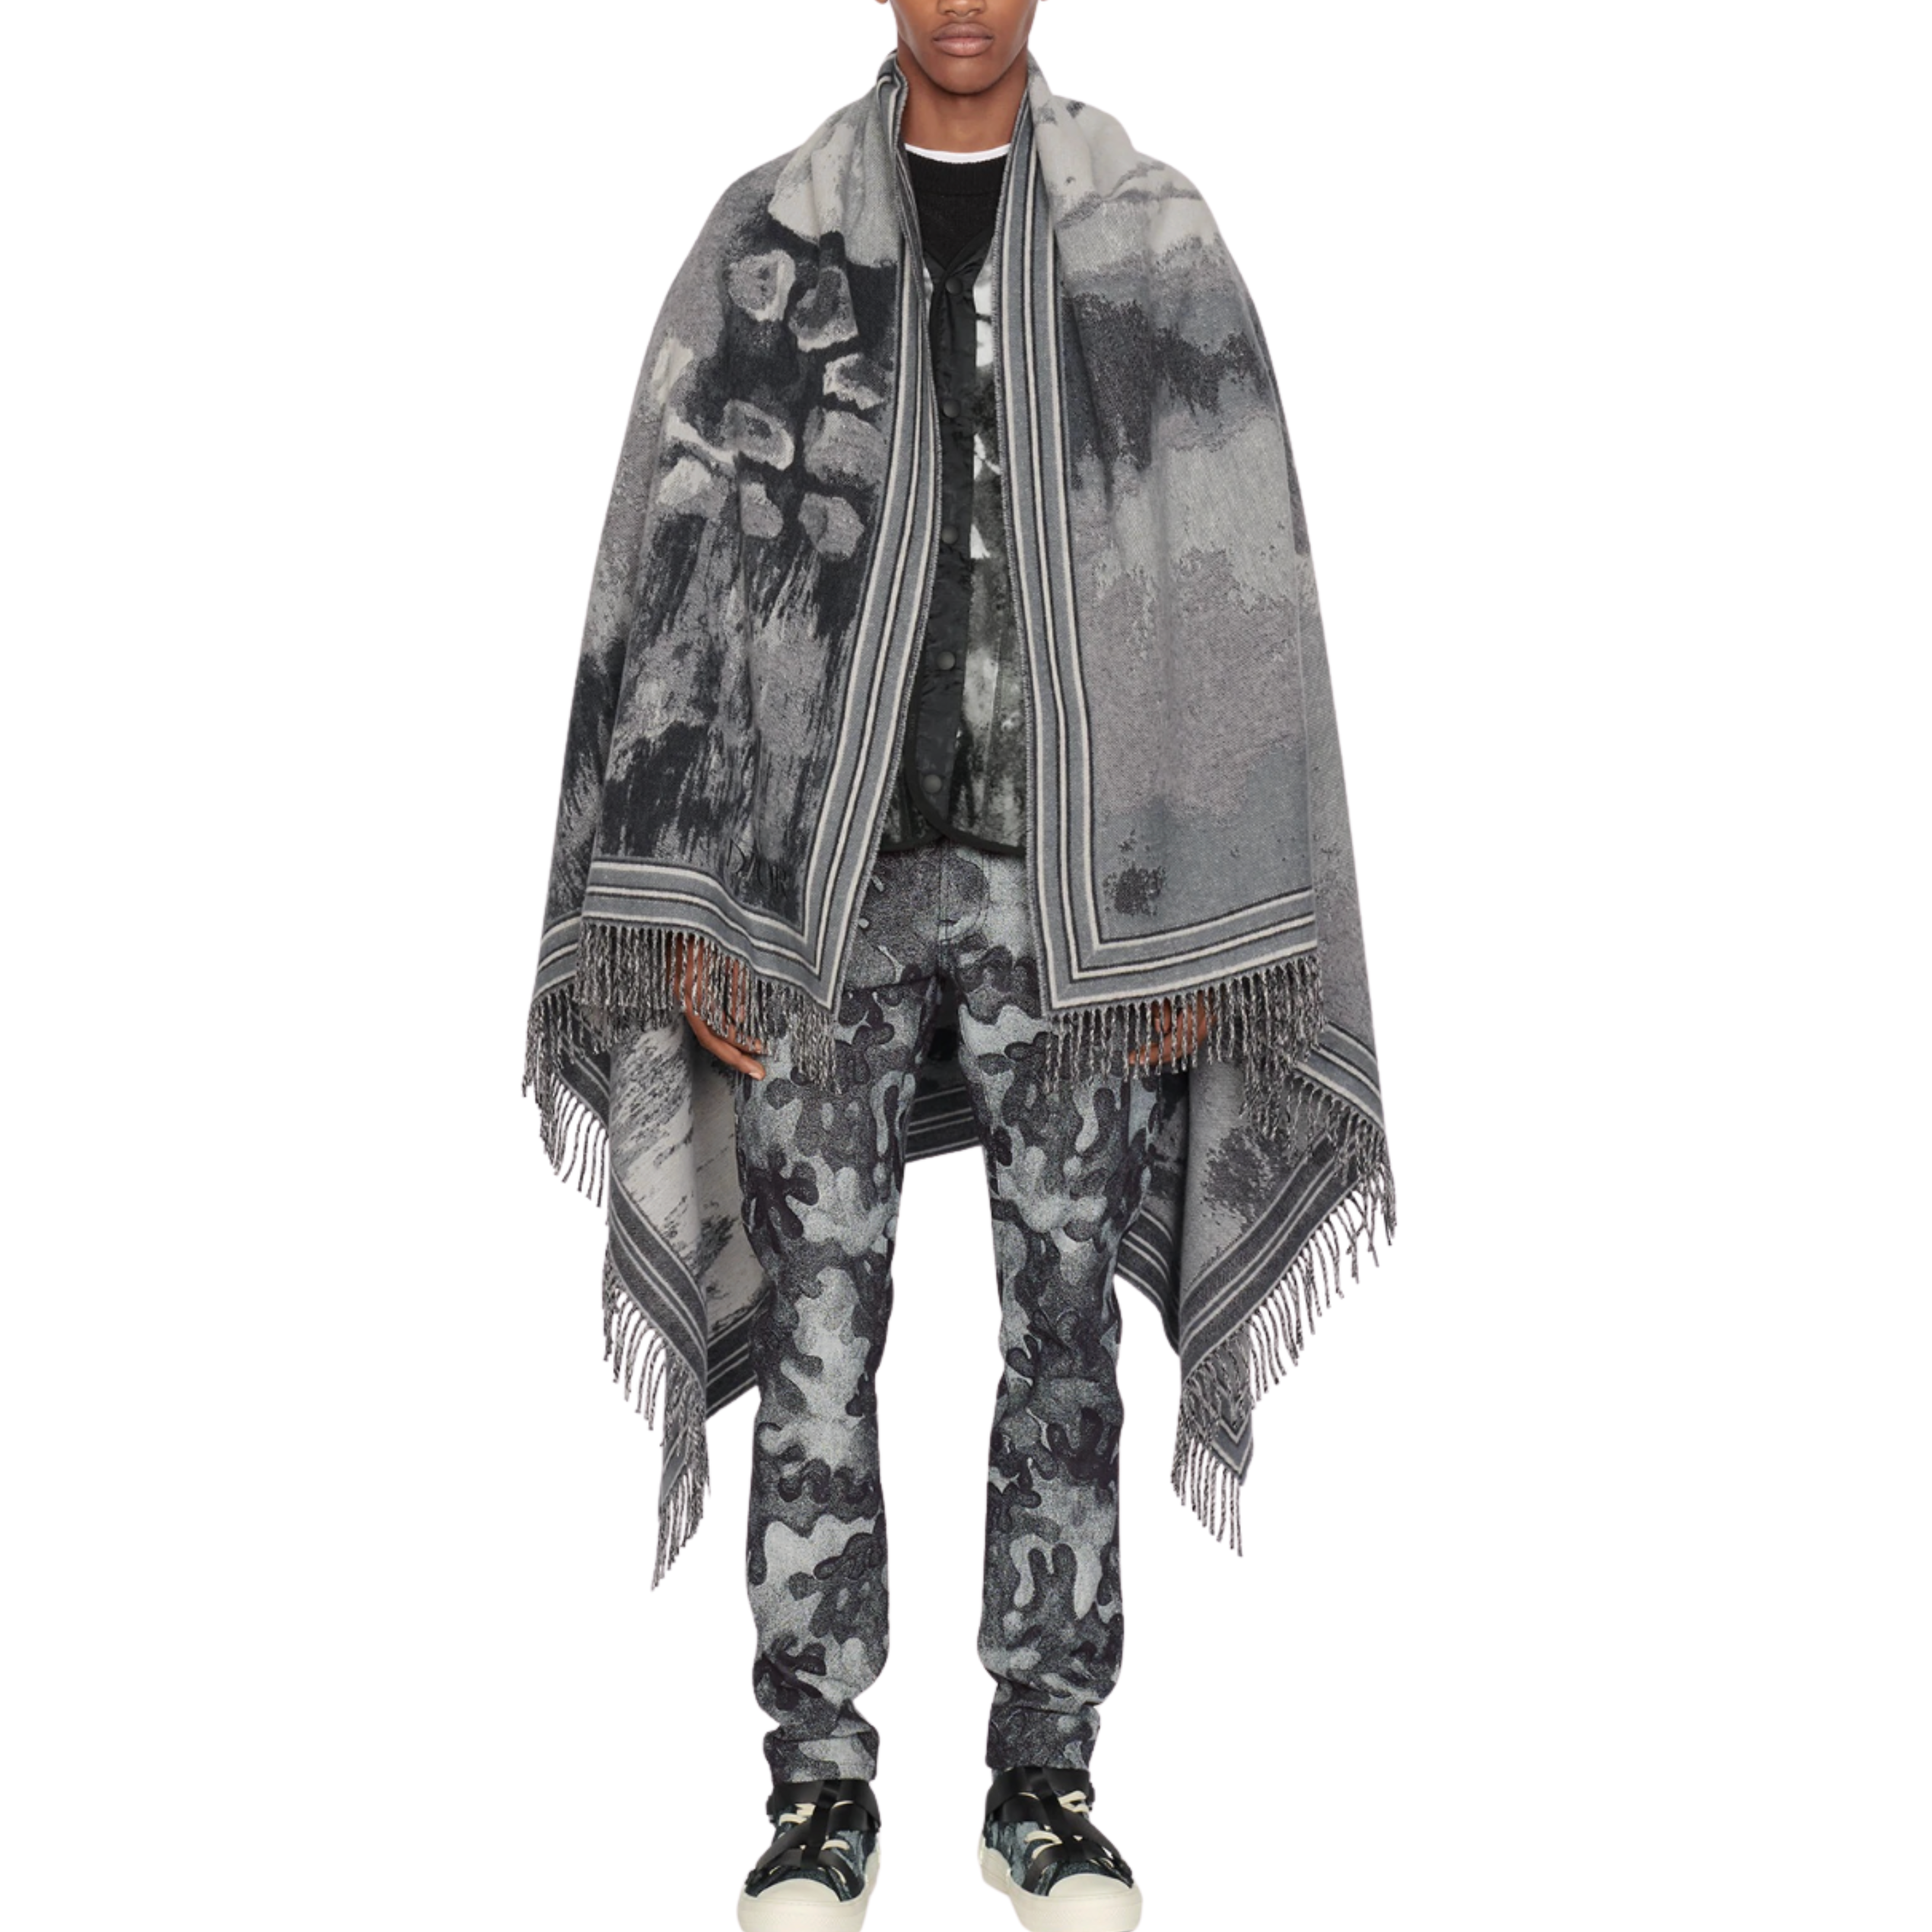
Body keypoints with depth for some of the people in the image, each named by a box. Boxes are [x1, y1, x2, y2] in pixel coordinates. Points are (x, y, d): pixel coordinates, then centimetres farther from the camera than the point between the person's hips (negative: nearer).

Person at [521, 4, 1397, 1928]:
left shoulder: (1152, 240, 6)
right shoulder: (768, 238, 7)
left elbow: (1228, 589, 3)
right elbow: (684, 559, 3)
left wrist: (1207, 912, -3)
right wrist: (689, 904, -4)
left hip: (1071, 884, 0)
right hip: (825, 880, 0)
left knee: (1065, 1339, 6)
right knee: (818, 1335, 3)